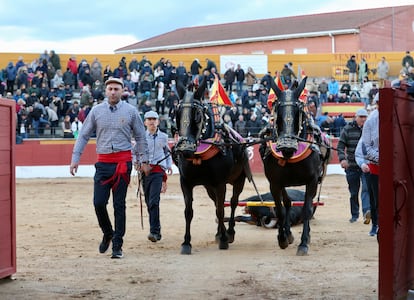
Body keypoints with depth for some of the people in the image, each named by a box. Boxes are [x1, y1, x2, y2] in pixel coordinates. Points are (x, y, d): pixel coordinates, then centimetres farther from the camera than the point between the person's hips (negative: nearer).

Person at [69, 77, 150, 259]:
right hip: (103, 162, 1)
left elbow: (140, 137, 11)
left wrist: (143, 160, 7)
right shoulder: (96, 111, 6)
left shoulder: (131, 111, 4)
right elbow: (83, 136, 9)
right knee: (99, 203, -4)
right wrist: (75, 158, 2)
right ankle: (107, 234, 23)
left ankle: (117, 246, 7)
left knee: (119, 205, 1)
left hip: (123, 162, -1)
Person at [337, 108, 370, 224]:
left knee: (366, 189, -17)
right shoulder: (347, 129, 2)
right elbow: (340, 146, 0)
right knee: (353, 192, 9)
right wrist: (342, 159, -15)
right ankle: (354, 215, 22)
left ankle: (366, 211, -28)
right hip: (352, 166, 1)